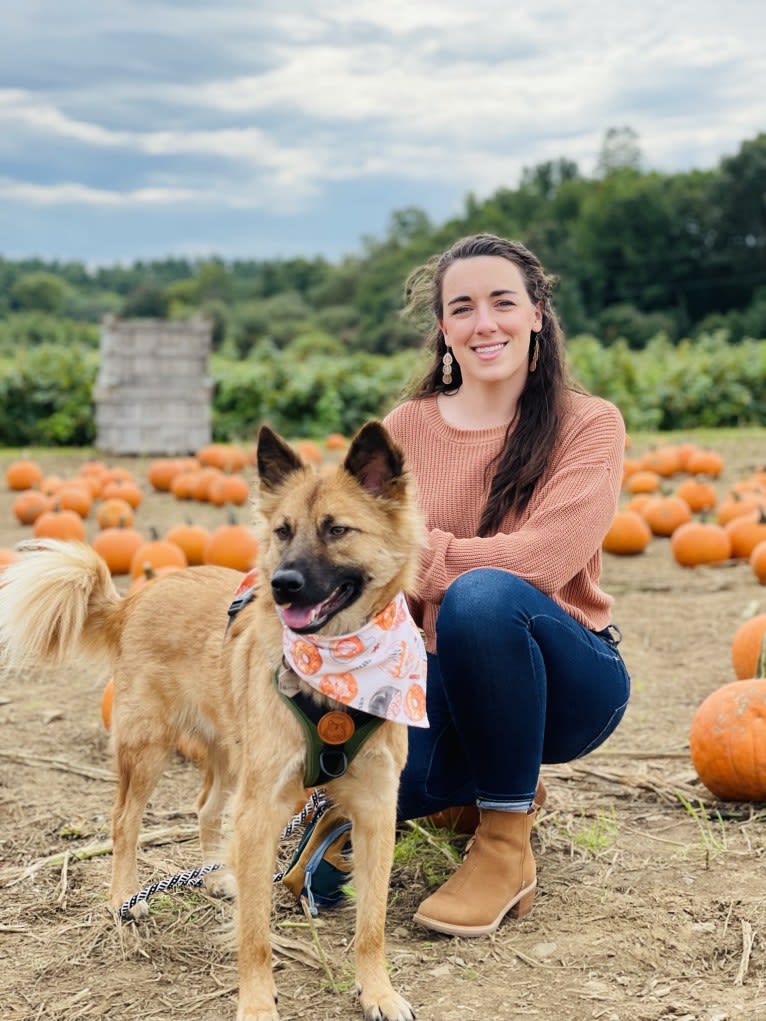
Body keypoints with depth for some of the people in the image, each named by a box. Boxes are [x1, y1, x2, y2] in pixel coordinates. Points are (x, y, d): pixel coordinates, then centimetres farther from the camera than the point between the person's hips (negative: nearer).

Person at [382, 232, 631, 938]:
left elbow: (539, 559, -21)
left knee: (483, 594, -36)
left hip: (564, 681, -4)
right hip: (445, 680, 4)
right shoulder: (405, 429, 3)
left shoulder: (589, 425, -6)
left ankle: (507, 845, -17)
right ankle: (488, 778, 12)